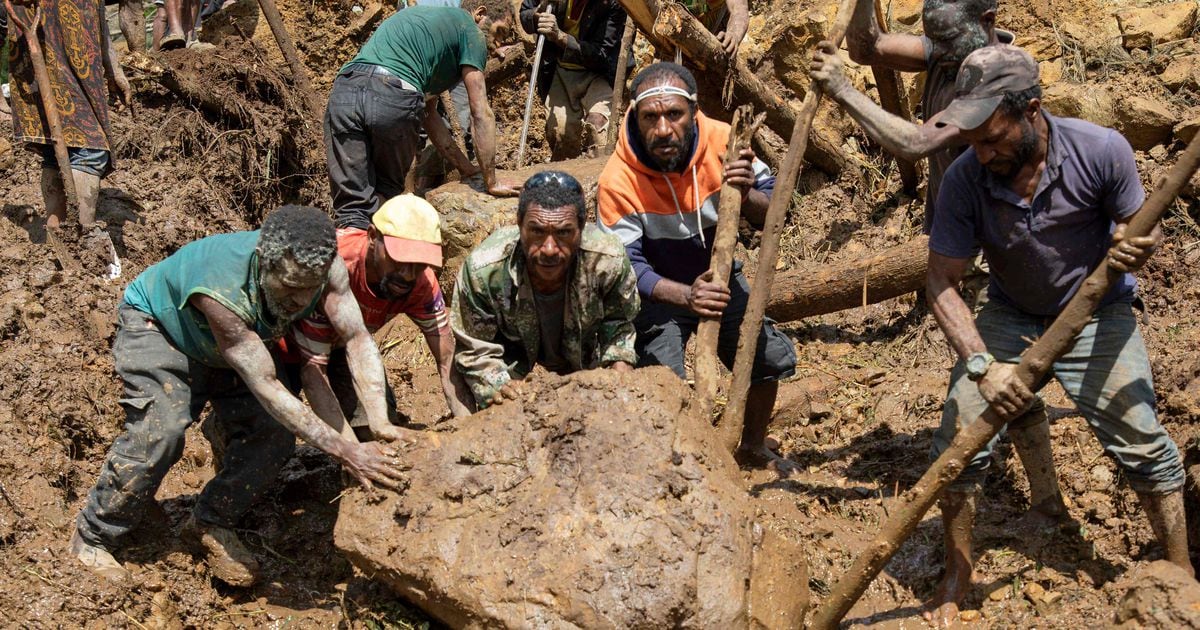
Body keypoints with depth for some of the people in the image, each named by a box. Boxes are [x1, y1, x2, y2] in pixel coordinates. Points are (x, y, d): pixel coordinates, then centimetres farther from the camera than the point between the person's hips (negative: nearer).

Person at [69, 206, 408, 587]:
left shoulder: (321, 265, -32)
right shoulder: (221, 292, -45)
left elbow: (357, 337, -30)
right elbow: (266, 388, -45)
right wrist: (344, 452, -49)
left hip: (230, 342, 6)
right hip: (156, 324, -5)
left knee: (276, 433, -11)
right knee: (161, 431, -25)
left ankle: (212, 523, 11)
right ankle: (92, 539, -5)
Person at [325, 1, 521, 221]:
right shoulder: (469, 30, 15)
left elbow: (429, 113, 38)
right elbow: (481, 114, 10)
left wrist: (465, 168, 38)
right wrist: (491, 182, 15)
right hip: (394, 98, -5)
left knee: (352, 204, 3)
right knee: (386, 194, 17)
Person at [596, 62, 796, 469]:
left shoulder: (722, 141, -22)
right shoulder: (619, 180, -30)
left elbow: (771, 216, -15)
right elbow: (627, 265, -28)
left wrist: (746, 195, -39)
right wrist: (686, 296, -45)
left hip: (720, 279, 4)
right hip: (659, 293, -4)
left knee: (774, 359, 8)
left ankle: (753, 447, 36)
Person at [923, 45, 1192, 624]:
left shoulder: (1101, 152, -24)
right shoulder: (964, 179, -23)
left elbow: (1136, 228, -6)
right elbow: (942, 282, -20)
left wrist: (1131, 250, -32)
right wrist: (981, 364, -33)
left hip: (1097, 316, -1)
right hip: (1010, 318, 1)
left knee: (1143, 445, -1)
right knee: (958, 443, -6)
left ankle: (1182, 572, 21)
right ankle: (956, 576, 14)